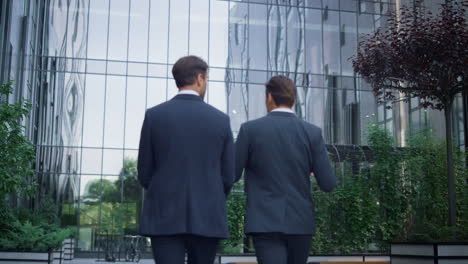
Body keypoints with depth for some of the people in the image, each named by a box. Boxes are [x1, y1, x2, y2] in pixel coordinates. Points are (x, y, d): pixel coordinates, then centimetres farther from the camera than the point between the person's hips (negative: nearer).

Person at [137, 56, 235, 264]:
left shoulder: (154, 115, -1)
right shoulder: (221, 120, 1)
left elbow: (144, 173, 3)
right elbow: (228, 176, 4)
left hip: (165, 218, -1)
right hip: (207, 218, 1)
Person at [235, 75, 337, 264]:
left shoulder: (250, 129, -5)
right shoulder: (312, 132, -1)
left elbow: (232, 176, 0)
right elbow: (328, 184, -3)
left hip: (265, 222, -3)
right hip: (300, 222, 3)